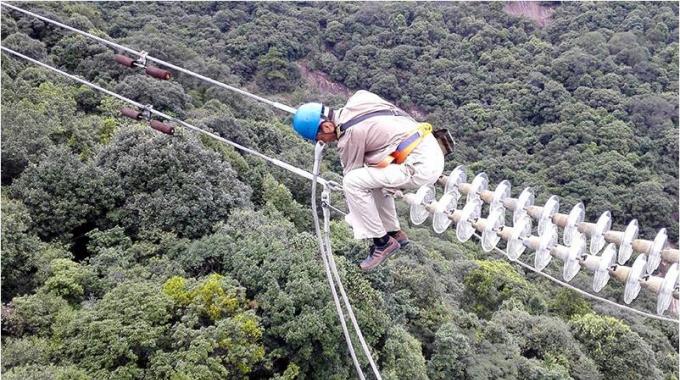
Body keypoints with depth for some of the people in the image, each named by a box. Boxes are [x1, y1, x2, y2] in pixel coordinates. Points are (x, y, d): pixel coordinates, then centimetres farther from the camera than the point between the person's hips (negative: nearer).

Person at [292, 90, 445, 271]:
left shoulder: (350, 134, -13)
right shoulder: (358, 98, 7)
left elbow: (351, 173, -3)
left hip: (421, 166, -10)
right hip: (433, 152, 10)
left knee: (352, 182, -12)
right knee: (370, 176, 25)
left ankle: (382, 243, -2)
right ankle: (395, 233, 29)